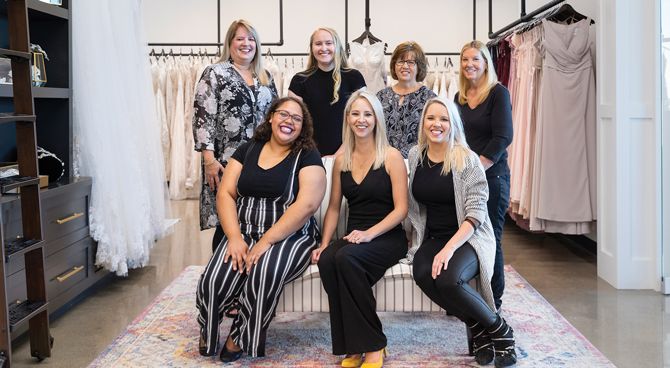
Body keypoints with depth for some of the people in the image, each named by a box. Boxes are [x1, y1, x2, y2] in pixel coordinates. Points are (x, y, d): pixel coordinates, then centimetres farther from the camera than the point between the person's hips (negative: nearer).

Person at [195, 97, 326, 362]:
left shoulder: (307, 157, -2)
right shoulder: (247, 150, 10)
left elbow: (306, 205, -15)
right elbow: (225, 193, 4)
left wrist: (266, 241, -21)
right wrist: (234, 237, -12)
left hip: (288, 237, -3)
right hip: (243, 233, 3)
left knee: (265, 274, -35)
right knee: (213, 281, -24)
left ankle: (241, 338, -10)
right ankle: (207, 333, 6)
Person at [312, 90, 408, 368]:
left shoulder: (391, 156, -3)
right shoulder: (341, 159, 11)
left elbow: (401, 209, -8)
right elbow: (334, 207, 15)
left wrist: (370, 233, -22)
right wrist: (324, 243, 1)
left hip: (387, 238, -4)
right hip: (353, 237, 4)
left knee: (346, 258, -34)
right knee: (326, 260, -30)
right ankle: (352, 345, -18)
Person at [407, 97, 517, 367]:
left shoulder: (467, 159, -9)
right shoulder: (415, 155, 6)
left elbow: (476, 213, -14)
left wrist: (449, 248, -24)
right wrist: (418, 236, 9)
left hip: (469, 238, -4)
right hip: (432, 238, 4)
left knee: (448, 279, -33)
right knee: (422, 274, -30)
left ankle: (498, 329, -5)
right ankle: (477, 327, -8)